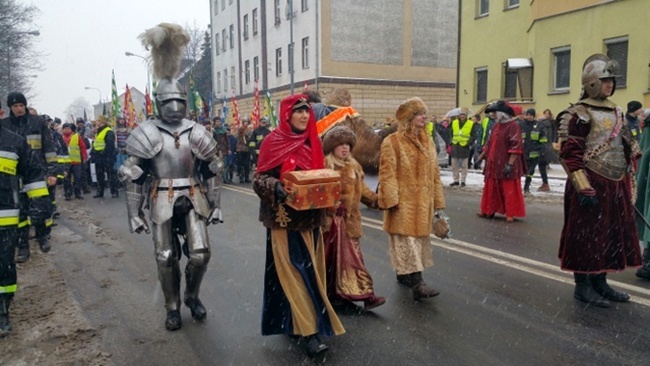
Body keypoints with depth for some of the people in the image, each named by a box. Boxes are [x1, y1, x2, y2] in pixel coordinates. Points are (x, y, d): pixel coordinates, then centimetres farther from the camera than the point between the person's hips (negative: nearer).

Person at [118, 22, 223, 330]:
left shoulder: (197, 133, 2)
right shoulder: (147, 134, -5)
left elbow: (213, 172, 8)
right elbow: (132, 177, -2)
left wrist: (215, 205, 5)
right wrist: (134, 214, -4)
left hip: (193, 200, 1)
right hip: (163, 203, -1)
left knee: (200, 254, -3)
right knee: (166, 259, 7)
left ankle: (192, 296, 26)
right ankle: (173, 308, 26)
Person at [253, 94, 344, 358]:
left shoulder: (312, 142, 9)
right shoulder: (273, 142, -7)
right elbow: (259, 178, -7)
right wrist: (275, 187, -26)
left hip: (310, 217, 6)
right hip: (284, 219, -6)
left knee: (310, 270, 11)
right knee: (295, 273, -5)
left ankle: (298, 323, 28)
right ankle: (309, 332, -2)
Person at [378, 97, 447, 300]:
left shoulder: (427, 142, 13)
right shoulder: (392, 142, -8)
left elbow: (435, 174, 15)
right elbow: (387, 175, -13)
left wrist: (438, 203, 13)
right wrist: (391, 201, -21)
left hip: (422, 203, 7)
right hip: (403, 203, -7)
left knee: (419, 238, 14)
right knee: (407, 240, -9)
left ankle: (403, 274, 30)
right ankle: (417, 284, -11)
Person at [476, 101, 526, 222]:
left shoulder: (513, 126, -13)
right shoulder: (496, 126, 13)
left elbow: (516, 146, -19)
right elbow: (489, 143, 21)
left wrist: (510, 164, -24)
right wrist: (481, 157, 19)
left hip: (506, 165, -8)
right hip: (493, 164, 8)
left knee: (509, 190, 0)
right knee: (490, 188, 14)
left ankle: (510, 214, 8)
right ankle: (488, 210, 24)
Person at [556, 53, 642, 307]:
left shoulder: (615, 112, 16)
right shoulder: (579, 114, -10)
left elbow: (627, 149, 22)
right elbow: (570, 153, -16)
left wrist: (627, 185, 20)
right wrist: (584, 187, -21)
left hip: (615, 186, 9)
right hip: (592, 185, -8)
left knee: (611, 234, 13)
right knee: (586, 235, -1)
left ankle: (600, 283, 26)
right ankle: (582, 286, 11)